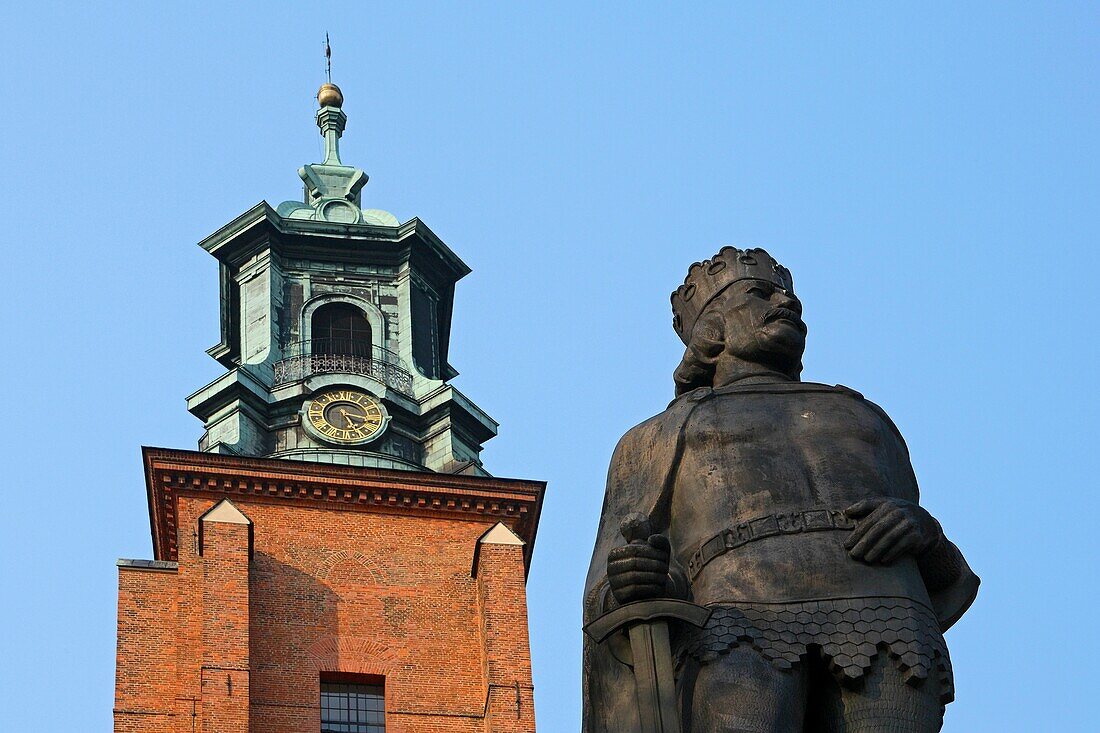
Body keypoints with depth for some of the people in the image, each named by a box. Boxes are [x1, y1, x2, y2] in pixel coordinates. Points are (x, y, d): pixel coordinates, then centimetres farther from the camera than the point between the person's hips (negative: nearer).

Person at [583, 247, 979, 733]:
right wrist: (635, 586, -8)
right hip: (742, 622, -2)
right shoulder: (661, 437, 32)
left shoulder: (865, 419, 37)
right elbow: (611, 599, 19)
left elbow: (945, 580, 28)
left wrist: (922, 530, 3)